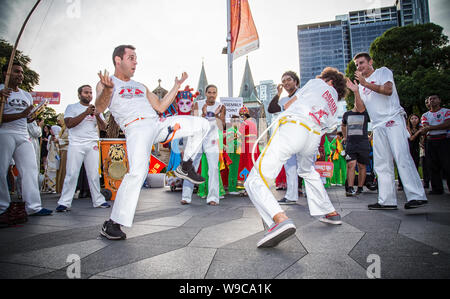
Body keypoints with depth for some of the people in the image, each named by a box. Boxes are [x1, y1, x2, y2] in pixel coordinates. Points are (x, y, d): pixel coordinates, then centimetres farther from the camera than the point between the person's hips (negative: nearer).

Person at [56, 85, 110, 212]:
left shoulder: (96, 109, 17)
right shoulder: (72, 107, 7)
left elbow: (103, 127, 9)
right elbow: (69, 124, -9)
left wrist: (97, 116, -10)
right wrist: (86, 113, -15)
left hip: (92, 145, 3)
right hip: (76, 145, -3)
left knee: (94, 174, 4)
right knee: (71, 174, -8)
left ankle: (98, 200, 9)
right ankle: (64, 203, -3)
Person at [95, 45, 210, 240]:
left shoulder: (141, 87, 30)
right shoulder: (106, 83, 12)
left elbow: (161, 107, 27)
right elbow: (99, 108, -6)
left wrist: (177, 85, 25)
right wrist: (107, 89, -26)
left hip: (159, 124, 6)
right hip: (136, 128, -6)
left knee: (202, 124, 3)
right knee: (137, 172, -27)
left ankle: (185, 167, 10)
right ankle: (112, 224, -13)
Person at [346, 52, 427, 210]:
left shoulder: (383, 71, 8)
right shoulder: (361, 85, 22)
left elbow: (388, 90, -12)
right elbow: (361, 109, 12)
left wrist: (366, 84, -15)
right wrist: (356, 91, 0)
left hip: (393, 120, -6)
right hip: (378, 127, 6)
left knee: (402, 158, -16)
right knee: (382, 164, 1)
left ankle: (417, 196, -15)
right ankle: (387, 201, 3)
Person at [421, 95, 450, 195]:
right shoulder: (425, 115, 16)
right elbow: (424, 129, 0)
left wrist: (430, 127, -10)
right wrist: (441, 126, -12)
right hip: (431, 141, 3)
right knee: (434, 166, 2)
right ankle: (437, 189, 7)